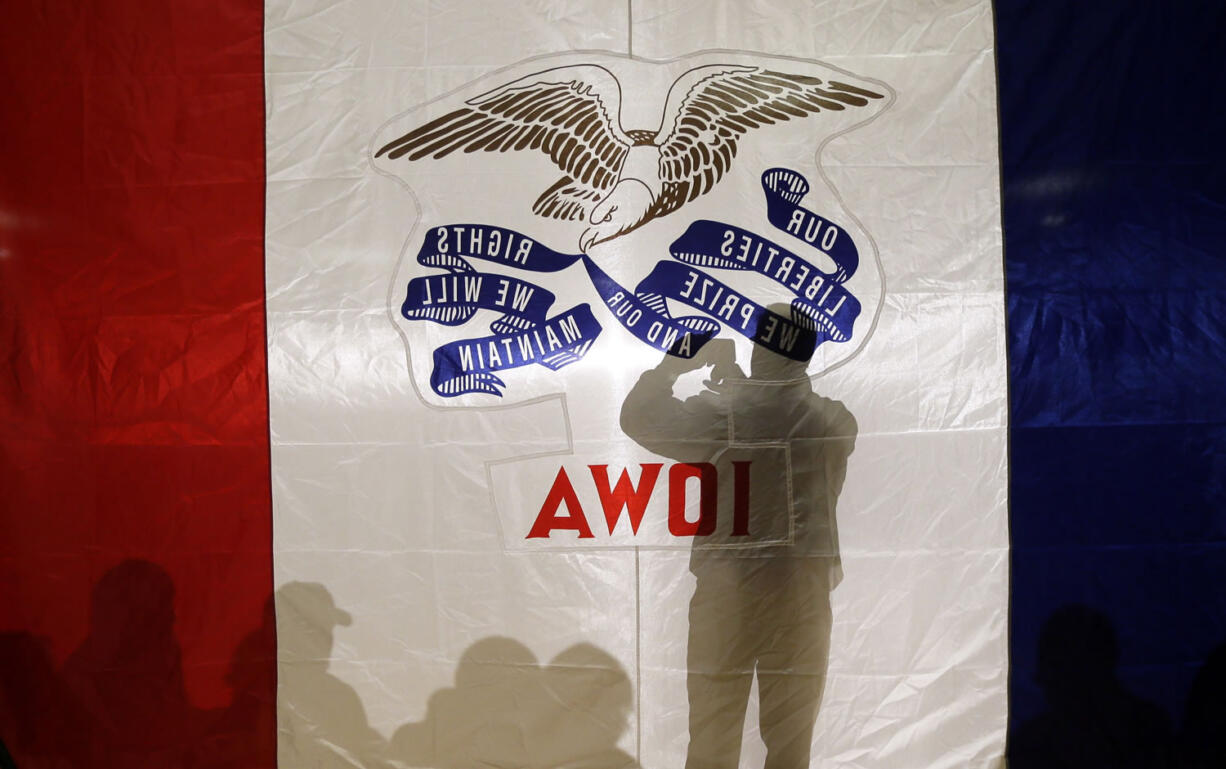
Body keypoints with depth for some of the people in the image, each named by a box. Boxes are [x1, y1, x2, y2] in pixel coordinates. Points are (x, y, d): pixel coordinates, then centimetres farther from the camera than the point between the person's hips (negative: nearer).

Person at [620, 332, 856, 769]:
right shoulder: (836, 421, 0)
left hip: (726, 592, -2)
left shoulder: (721, 412, -8)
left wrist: (676, 364, 13)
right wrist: (738, 384, 21)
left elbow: (637, 417, 4)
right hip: (802, 598, 2)